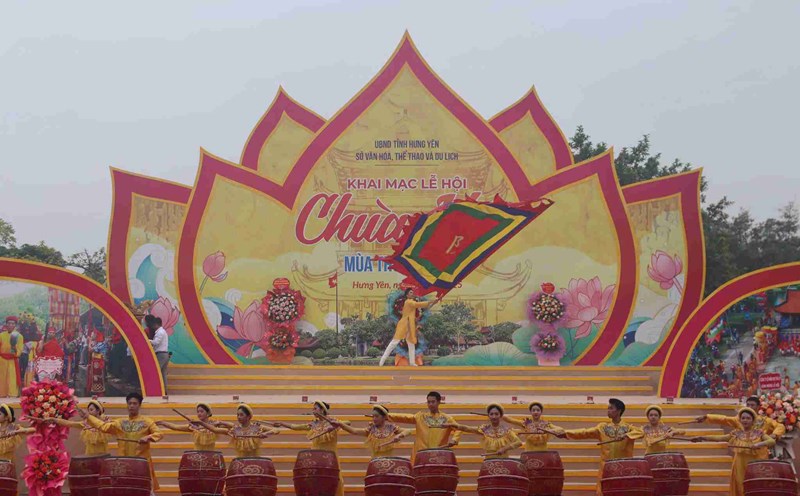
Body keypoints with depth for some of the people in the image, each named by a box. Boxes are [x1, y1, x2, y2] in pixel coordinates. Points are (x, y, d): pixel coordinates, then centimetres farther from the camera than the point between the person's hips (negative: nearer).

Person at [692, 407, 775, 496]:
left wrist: (760, 444, -30)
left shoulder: (759, 433, 0)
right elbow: (720, 438, -3)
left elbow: (772, 441, -12)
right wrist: (703, 438, -13)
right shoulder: (736, 433, 4)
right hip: (740, 467, 2)